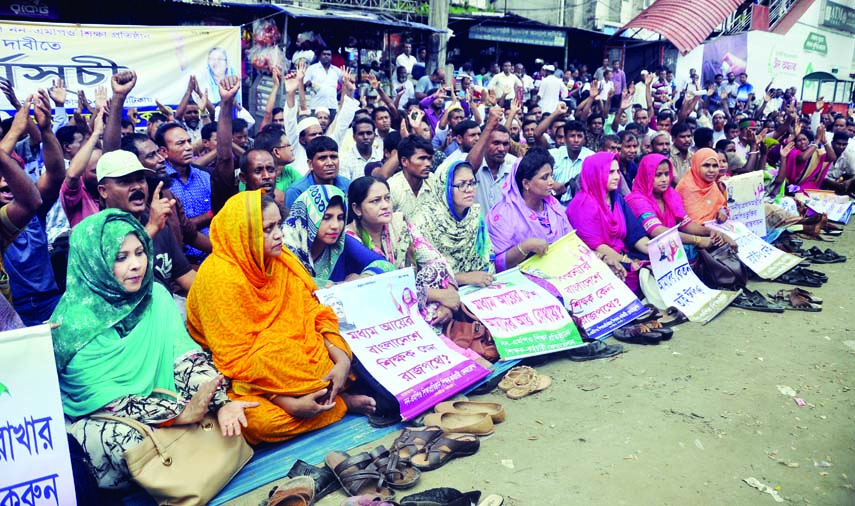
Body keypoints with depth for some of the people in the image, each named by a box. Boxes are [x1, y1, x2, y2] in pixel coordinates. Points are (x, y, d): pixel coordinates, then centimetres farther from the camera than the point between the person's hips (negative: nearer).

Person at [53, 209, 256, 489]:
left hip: (153, 402, 4)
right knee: (132, 441, -35)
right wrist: (180, 412, -28)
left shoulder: (156, 296, -3)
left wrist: (221, 403, -26)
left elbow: (184, 356, -8)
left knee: (227, 424, -18)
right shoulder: (74, 320, -16)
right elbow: (100, 398, -19)